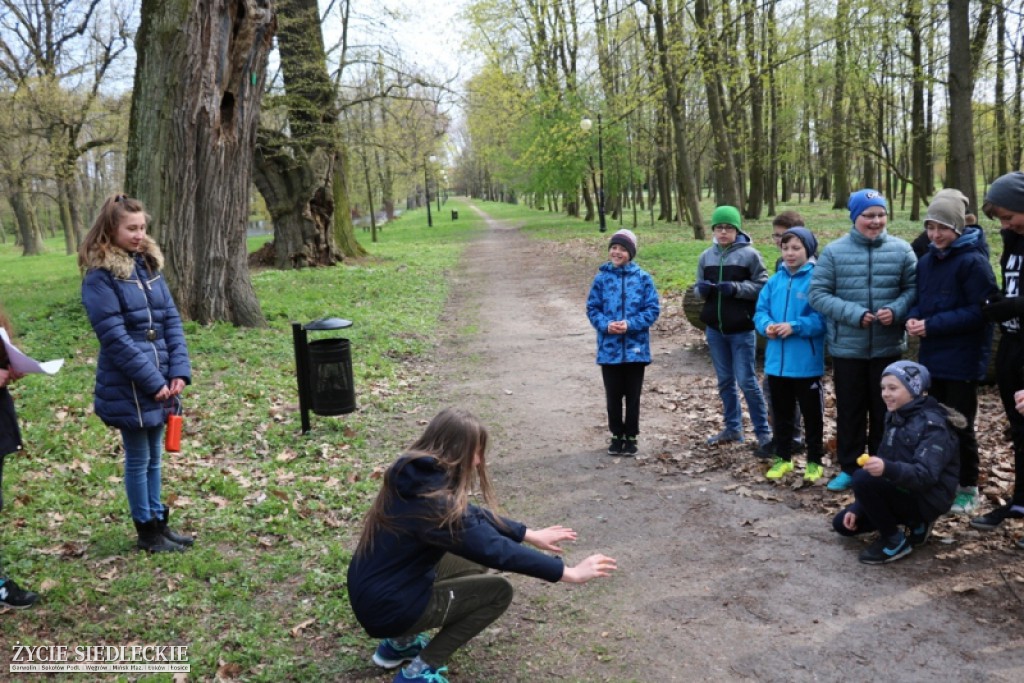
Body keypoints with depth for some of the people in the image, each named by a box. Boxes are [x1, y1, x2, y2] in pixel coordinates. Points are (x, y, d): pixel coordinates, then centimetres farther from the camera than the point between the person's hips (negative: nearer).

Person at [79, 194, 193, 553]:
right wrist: (153, 381, -17)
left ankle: (159, 522, 29)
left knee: (154, 456, 17)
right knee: (138, 459, 6)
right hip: (128, 387, -6)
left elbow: (171, 320, 6)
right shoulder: (99, 277, -12)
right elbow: (115, 337, -17)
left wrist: (179, 371, -5)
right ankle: (146, 530, 20)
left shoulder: (149, 265, 9)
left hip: (162, 380, 6)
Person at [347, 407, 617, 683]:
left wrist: (529, 534, 14)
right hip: (387, 608, -8)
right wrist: (569, 572, -17)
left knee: (473, 564, 17)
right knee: (498, 591, -2)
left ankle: (400, 642, 20)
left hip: (372, 591, 8)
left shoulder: (414, 476, 0)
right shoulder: (435, 504, -27)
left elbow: (472, 516, 12)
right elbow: (496, 549, -24)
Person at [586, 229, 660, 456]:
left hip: (635, 347, -1)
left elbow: (652, 309, -4)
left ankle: (631, 437, 24)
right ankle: (617, 435, 26)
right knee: (613, 395, 10)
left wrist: (630, 324, -17)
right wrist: (606, 325, -16)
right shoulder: (602, 278, 0)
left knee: (633, 395, 9)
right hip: (609, 348, 1)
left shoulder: (643, 278, -3)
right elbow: (592, 309, 3)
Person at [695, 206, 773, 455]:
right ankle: (733, 428, 27)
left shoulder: (749, 254, -7)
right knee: (725, 381, 14)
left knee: (747, 381, -4)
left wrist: (736, 287, -21)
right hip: (714, 329, 5)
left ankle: (764, 433, 6)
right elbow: (700, 288, 13)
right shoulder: (707, 256, 6)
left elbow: (763, 286, -7)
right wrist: (702, 289, -10)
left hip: (742, 329, -5)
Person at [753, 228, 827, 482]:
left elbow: (823, 317, -16)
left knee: (811, 414, 9)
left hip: (806, 362, -5)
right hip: (777, 361, 5)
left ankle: (814, 461, 23)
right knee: (781, 413, 17)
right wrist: (767, 325, -14)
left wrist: (795, 326, -25)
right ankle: (783, 458, 31)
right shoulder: (775, 280, 6)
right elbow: (760, 311, 6)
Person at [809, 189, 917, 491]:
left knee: (884, 410, 12)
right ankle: (849, 468, 23)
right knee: (849, 410, 10)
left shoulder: (900, 249, -1)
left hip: (888, 347, 1)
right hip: (847, 348, -1)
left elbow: (913, 287, 2)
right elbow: (817, 294, -7)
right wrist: (854, 314, -18)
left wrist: (896, 310, -18)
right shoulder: (834, 251, -5)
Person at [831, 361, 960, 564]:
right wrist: (856, 507, 3)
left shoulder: (932, 425, -20)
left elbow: (926, 475, -32)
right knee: (843, 523, 3)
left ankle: (895, 541, -11)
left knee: (863, 478, -30)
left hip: (927, 498, -9)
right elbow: (883, 462, 9)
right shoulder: (895, 417, 6)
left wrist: (887, 468, -51)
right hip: (905, 490, 9)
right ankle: (915, 523, 14)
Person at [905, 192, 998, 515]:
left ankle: (967, 488, 18)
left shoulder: (973, 262, -14)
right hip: (931, 356, 7)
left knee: (960, 425, 3)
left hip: (962, 359, -7)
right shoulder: (925, 261, 8)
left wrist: (933, 325, -21)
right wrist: (913, 318, -7)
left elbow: (981, 312, -19)